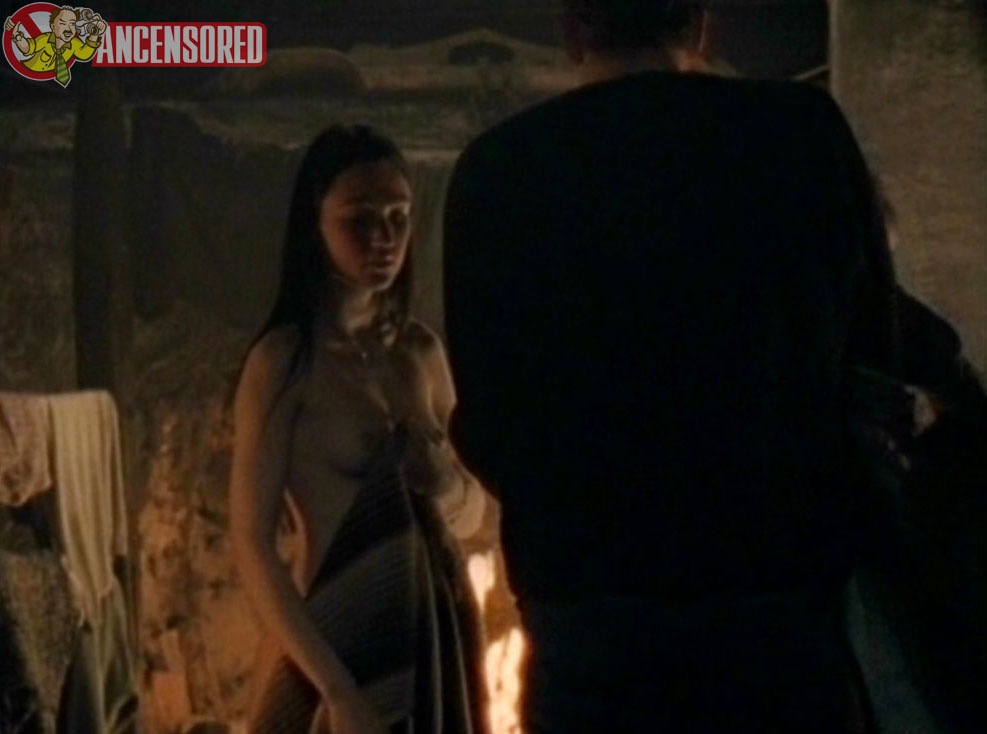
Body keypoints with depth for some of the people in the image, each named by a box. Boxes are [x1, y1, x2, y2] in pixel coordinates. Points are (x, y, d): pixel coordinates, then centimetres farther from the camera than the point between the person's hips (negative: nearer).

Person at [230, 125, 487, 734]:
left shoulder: (421, 350, 6)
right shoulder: (285, 359, -11)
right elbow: (253, 546, -15)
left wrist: (422, 428, -7)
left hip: (440, 626, 6)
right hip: (344, 636, -6)